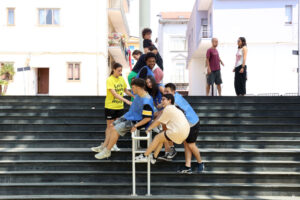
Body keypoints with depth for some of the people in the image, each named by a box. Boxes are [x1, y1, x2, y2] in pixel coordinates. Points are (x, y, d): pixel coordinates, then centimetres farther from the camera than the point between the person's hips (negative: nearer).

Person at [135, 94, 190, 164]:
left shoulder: (168, 109, -6)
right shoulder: (174, 108, 22)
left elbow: (158, 122, 0)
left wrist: (148, 129, 10)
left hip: (178, 132, -9)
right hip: (184, 131, 9)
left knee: (157, 138, 1)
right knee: (160, 138, 18)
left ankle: (144, 156, 6)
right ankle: (154, 157, 20)